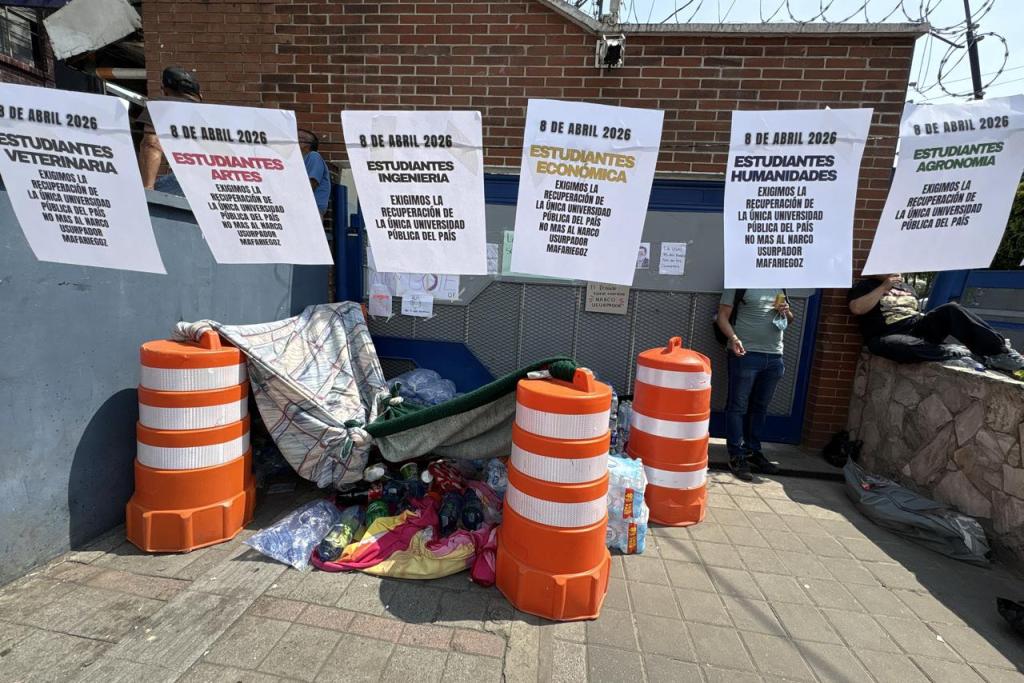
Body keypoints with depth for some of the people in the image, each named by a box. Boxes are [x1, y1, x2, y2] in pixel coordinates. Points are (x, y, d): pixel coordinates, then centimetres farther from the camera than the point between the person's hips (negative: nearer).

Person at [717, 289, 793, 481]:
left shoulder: (780, 286, 17)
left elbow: (789, 320, 26)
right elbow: (723, 316, -5)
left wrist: (786, 312, 3)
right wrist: (733, 338, -22)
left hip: (774, 356, 6)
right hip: (745, 354, -6)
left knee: (760, 407, 13)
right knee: (738, 406, -1)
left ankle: (753, 451, 24)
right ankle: (736, 456, 6)